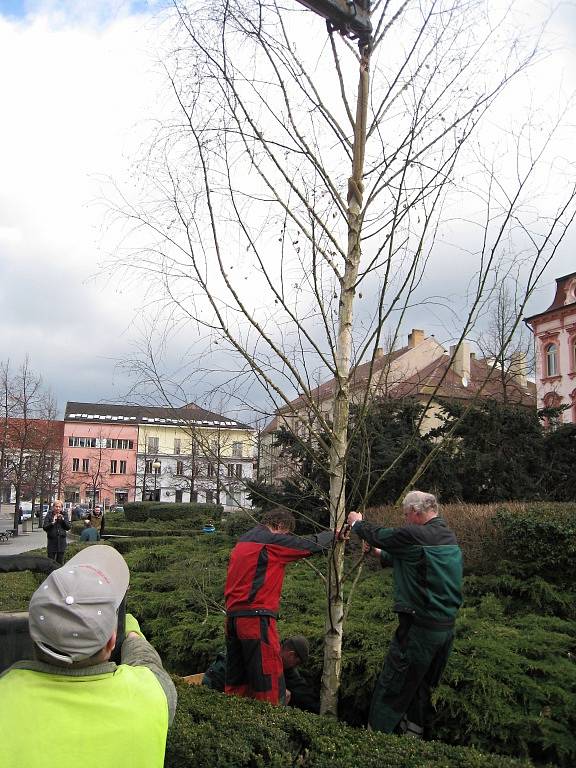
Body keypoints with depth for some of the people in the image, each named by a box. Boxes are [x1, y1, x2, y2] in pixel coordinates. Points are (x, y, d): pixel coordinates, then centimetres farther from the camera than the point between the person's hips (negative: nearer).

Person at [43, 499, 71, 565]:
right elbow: (45, 527, -8)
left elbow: (68, 527, 1)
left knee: (60, 562, 8)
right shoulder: (49, 515, -1)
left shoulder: (64, 515, 7)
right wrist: (52, 522, -21)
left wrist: (62, 519, -11)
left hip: (61, 541, 2)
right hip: (52, 540, -2)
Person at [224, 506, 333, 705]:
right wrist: (334, 533, 12)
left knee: (237, 683, 13)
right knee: (269, 683, -5)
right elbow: (311, 546, -4)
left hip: (232, 616, 9)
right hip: (257, 618, -9)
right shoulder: (271, 540, -7)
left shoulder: (242, 541, 18)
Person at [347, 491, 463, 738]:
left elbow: (378, 535, -7)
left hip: (419, 627, -8)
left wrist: (357, 523, 13)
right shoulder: (450, 537, 9)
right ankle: (414, 734, 33)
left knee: (391, 688, 4)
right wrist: (379, 554, 25)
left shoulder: (417, 535, -19)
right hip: (447, 626, 8)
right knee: (423, 688, 22)